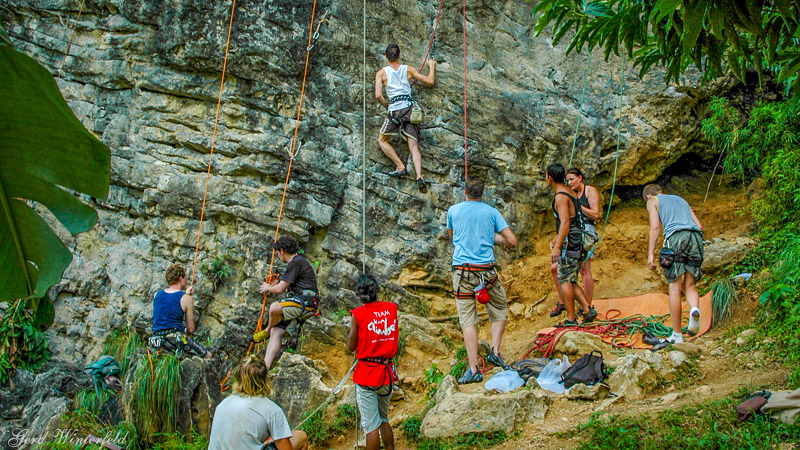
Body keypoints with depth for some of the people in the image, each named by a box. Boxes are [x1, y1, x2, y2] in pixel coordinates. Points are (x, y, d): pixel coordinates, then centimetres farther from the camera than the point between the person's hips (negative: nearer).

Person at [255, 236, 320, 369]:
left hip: (307, 302, -11)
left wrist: (268, 288, 10)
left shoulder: (295, 263, -8)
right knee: (276, 332, 1)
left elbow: (280, 289, -9)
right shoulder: (298, 261, 25)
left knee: (274, 307, -30)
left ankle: (267, 331, 1)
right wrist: (277, 283, 39)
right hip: (301, 304, 11)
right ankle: (266, 366, -4)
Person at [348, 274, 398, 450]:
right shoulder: (392, 308, 0)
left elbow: (351, 346, -4)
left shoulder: (358, 314, -11)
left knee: (371, 425, 2)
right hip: (388, 372, 5)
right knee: (384, 420, 21)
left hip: (367, 375, -5)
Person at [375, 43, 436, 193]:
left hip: (395, 109, -3)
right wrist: (431, 66, 33)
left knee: (382, 140, 17)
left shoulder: (381, 73, 5)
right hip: (410, 107, 3)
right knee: (414, 146, 1)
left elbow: (378, 95, -5)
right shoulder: (408, 69, 11)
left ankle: (401, 166, 2)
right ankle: (419, 176, -19)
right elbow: (430, 81, 16)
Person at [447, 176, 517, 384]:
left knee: (468, 320, -1)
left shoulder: (453, 210, 8)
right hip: (487, 269, 0)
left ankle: (474, 370, -4)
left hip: (462, 270, 0)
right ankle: (495, 351, 7)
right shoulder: (491, 212, 5)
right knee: (499, 312, 21)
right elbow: (512, 241, 2)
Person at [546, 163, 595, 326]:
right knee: (571, 281, 13)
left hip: (569, 243, -10)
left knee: (565, 280, -4)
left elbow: (565, 223, -25)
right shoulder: (569, 192, 16)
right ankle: (588, 310, 8)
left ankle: (571, 318, -2)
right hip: (577, 243, 10)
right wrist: (556, 238, 32)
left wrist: (557, 247, -30)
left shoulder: (561, 197, -15)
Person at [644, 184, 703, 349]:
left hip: (676, 236, -4)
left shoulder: (653, 201, 19)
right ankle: (694, 309, -25)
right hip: (696, 236, 5)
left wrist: (651, 253, -1)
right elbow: (699, 225, 24)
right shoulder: (681, 199, 33)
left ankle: (677, 335, -1)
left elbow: (655, 226, 3)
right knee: (689, 286, 9)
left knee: (675, 287, -2)